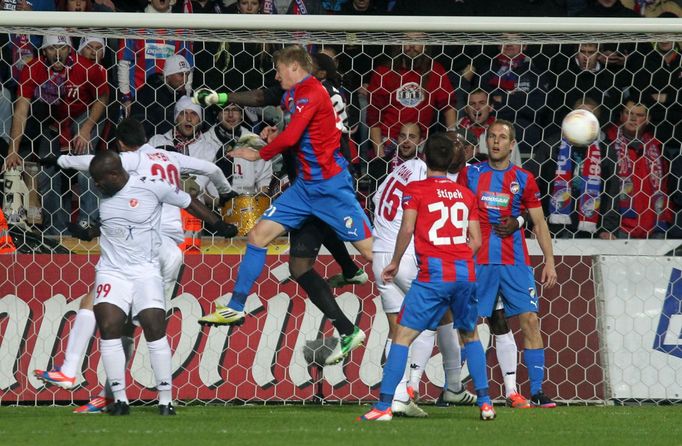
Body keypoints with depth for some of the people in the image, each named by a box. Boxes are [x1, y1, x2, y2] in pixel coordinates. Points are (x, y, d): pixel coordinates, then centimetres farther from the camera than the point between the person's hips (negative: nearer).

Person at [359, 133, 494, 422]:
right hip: (466, 273, 4)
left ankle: (384, 406, -10)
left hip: (433, 275, -4)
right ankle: (485, 403, 16)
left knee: (403, 335, -2)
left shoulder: (416, 190, 1)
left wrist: (395, 263, 1)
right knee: (470, 335, 22)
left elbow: (407, 228, -11)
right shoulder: (466, 194, 14)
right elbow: (475, 240, 11)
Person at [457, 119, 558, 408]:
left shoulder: (523, 179, 6)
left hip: (515, 262, 0)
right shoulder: (470, 174, 6)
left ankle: (537, 391, -5)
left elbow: (539, 223, 9)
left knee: (530, 320, -8)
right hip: (478, 262, 0)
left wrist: (549, 261, 2)